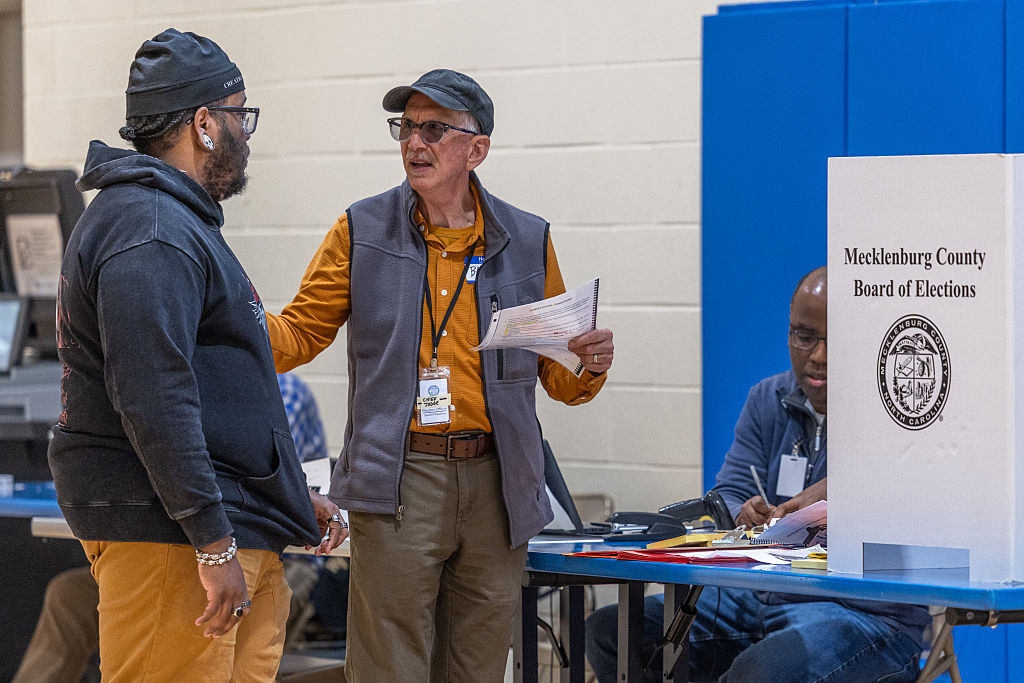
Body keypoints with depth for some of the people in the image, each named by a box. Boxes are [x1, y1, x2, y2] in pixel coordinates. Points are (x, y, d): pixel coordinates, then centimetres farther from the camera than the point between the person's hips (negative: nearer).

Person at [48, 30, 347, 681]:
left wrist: (293, 494, 27)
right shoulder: (151, 234, -15)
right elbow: (152, 401, -23)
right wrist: (214, 545, -23)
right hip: (167, 534, -11)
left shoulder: (181, 222, 22)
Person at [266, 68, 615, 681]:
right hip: (398, 483, -2)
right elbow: (300, 335, 7)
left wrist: (591, 365, -8)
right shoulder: (362, 232, 5)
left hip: (497, 487, 2)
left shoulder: (528, 243, 9)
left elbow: (559, 378, 14)